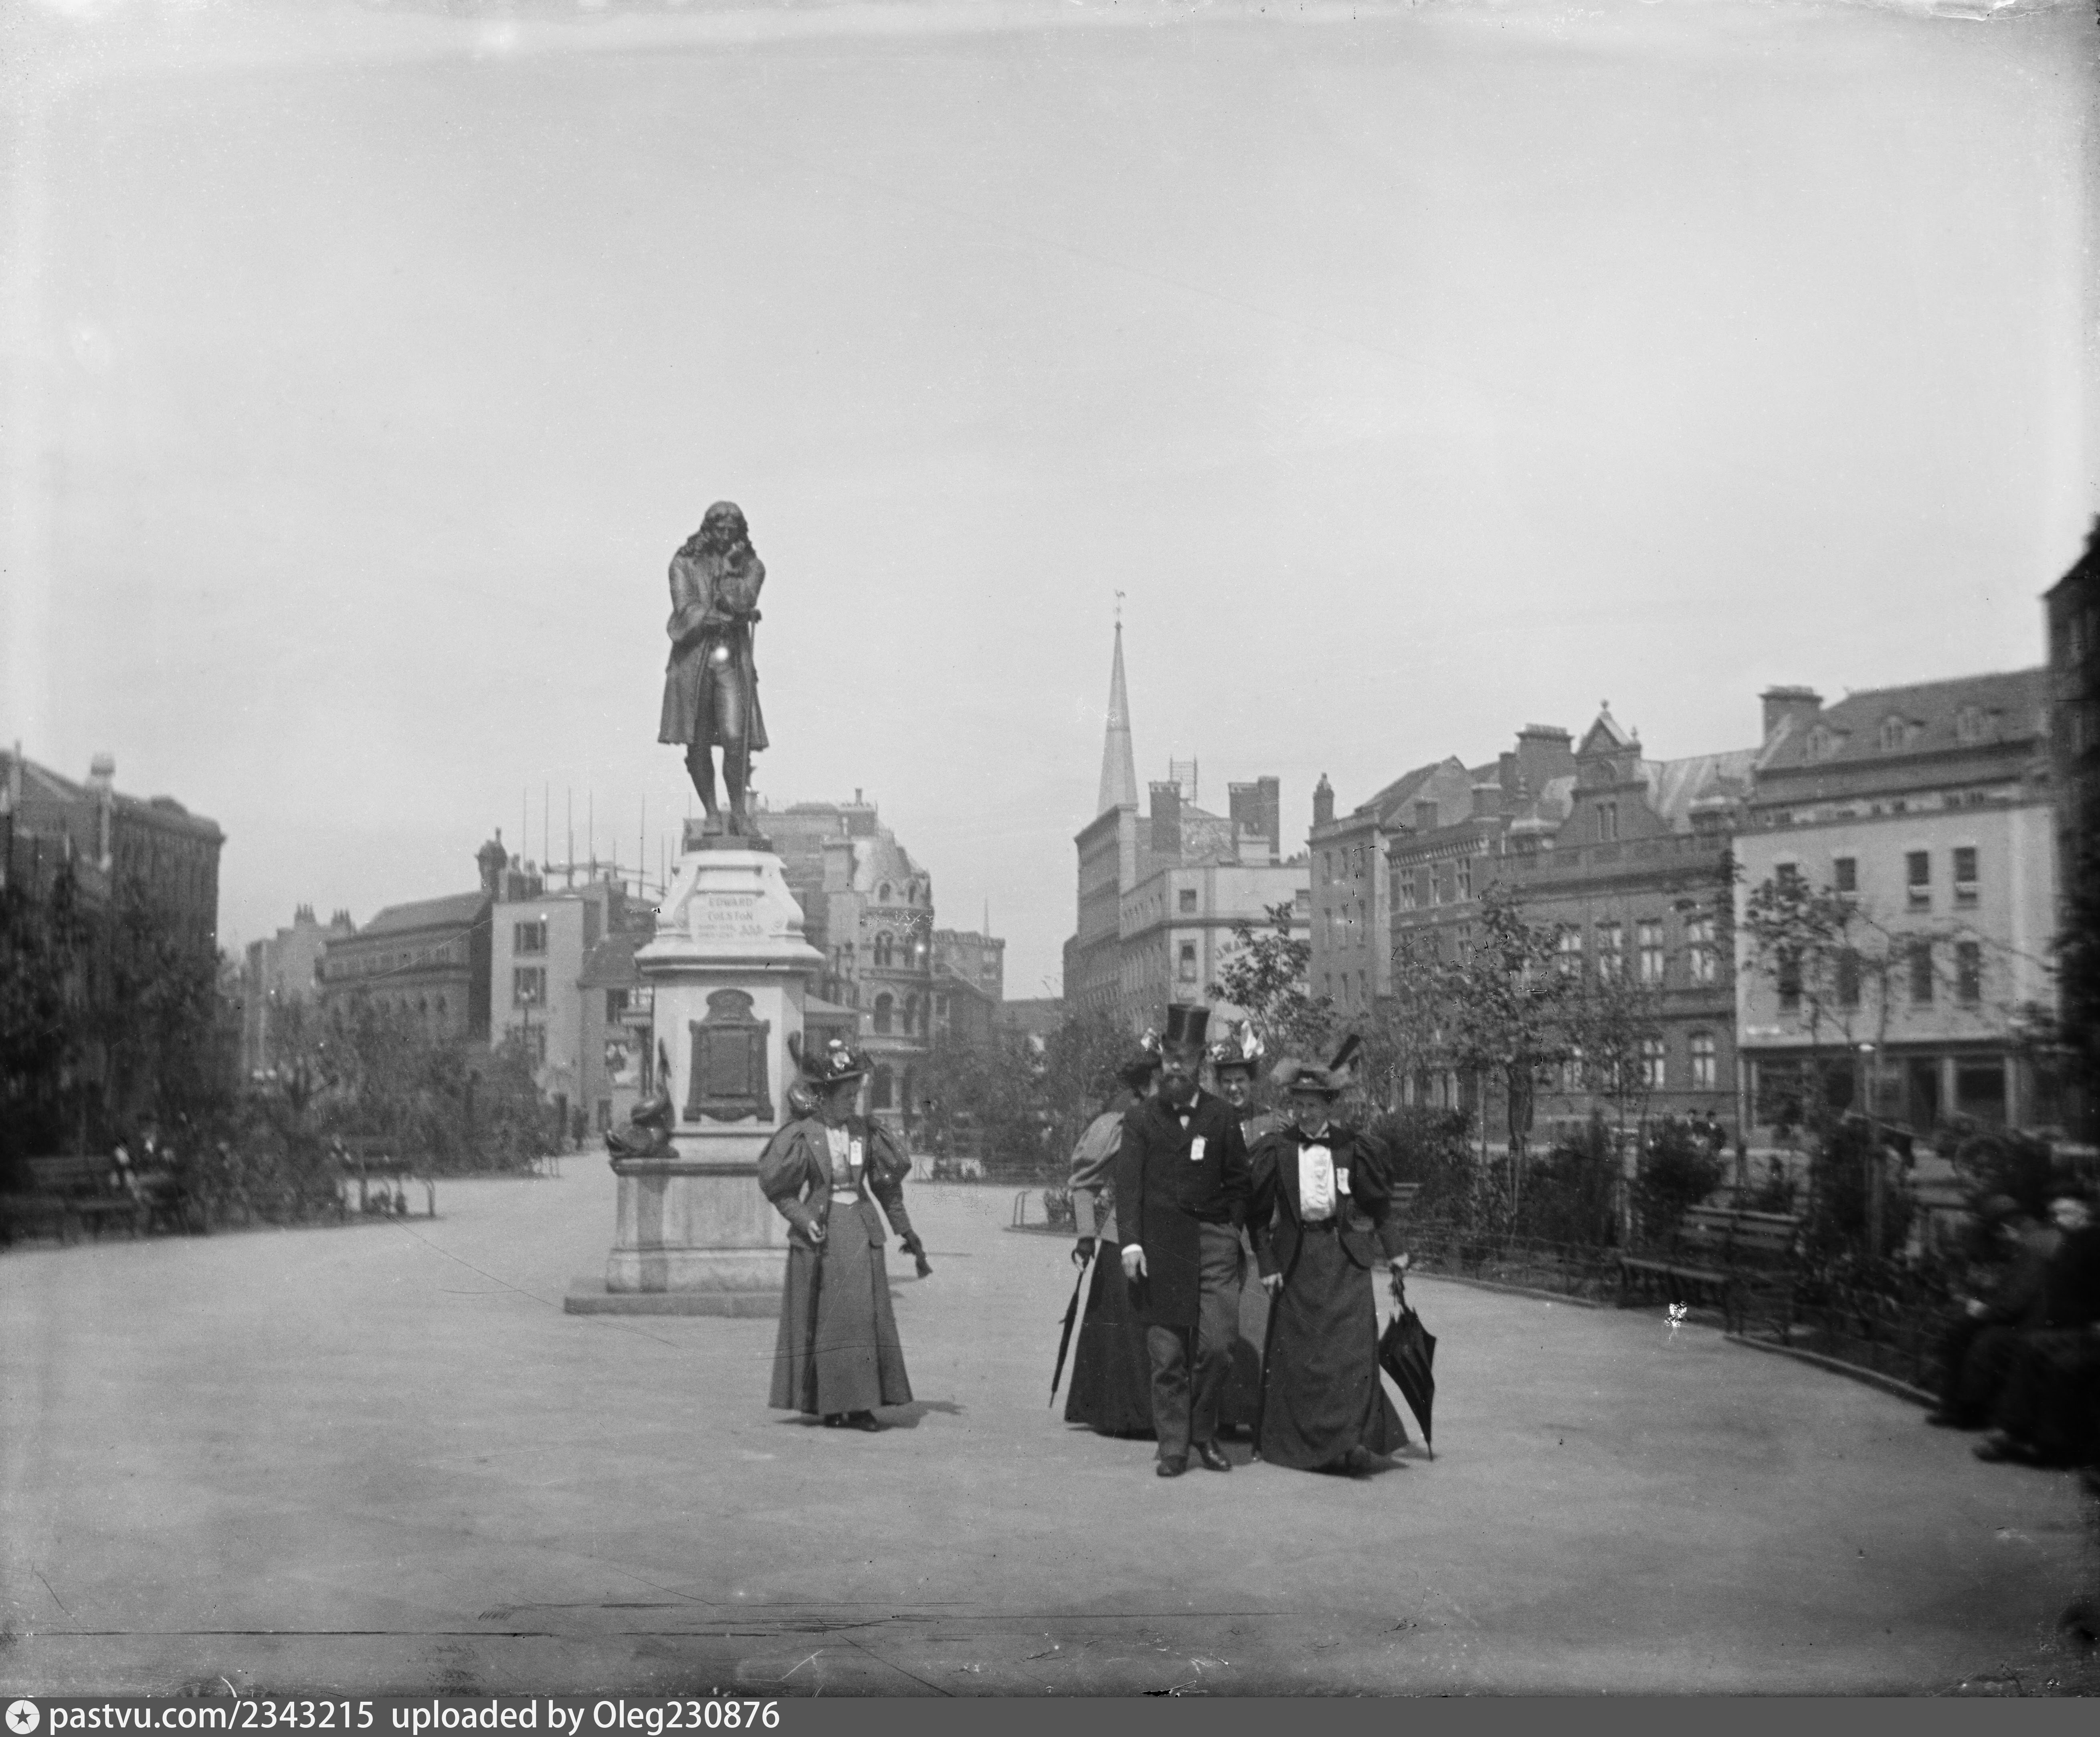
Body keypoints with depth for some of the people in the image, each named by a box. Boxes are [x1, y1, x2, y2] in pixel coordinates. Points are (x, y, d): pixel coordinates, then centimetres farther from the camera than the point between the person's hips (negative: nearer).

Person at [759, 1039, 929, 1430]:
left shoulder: (866, 1132, 6)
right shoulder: (803, 1136, -4)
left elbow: (889, 1186, 12)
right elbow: (779, 1189, -1)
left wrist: (907, 1232, 10)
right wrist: (804, 1220, -17)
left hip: (861, 1229, 3)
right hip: (821, 1234, -3)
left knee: (865, 1315, -3)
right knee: (823, 1318, 0)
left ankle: (860, 1405, -1)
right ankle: (828, 1405, 6)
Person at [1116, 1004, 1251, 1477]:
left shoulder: (1221, 1117, 7)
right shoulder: (1142, 1119, 7)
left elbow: (1238, 1184, 10)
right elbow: (1127, 1184, 0)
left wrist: (1232, 1236, 1)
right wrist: (1131, 1243, -11)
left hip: (1213, 1244, 0)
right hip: (1159, 1246, 0)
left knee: (1216, 1346, -8)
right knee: (1167, 1355, 1)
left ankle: (1204, 1434, 13)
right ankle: (1173, 1448, 10)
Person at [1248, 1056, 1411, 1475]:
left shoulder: (1349, 1146, 2)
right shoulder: (1275, 1149, -1)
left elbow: (1379, 1201, 12)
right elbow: (1258, 1213, 3)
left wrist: (1394, 1250, 10)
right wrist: (1266, 1264, -2)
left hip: (1344, 1254, 0)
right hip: (1296, 1257, 0)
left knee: (1352, 1342, -9)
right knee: (1297, 1349, 3)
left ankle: (1351, 1438, -9)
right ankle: (1299, 1441, 15)